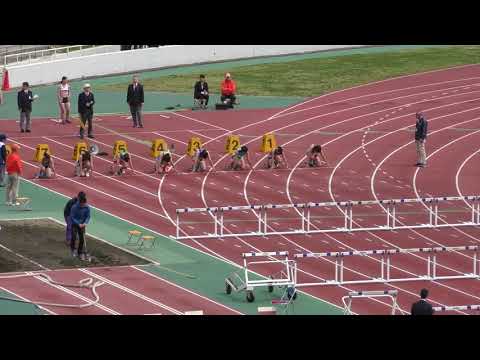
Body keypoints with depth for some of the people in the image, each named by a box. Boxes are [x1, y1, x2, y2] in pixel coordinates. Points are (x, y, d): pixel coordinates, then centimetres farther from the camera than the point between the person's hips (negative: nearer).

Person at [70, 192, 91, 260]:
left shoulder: (87, 207, -12)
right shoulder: (74, 207, -21)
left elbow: (88, 216, -3)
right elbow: (72, 217, -16)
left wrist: (85, 223, -21)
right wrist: (78, 224, -22)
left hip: (82, 225, 3)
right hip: (75, 224, -3)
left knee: (82, 239, 2)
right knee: (74, 237, -15)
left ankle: (80, 253, 17)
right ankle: (74, 249, 10)